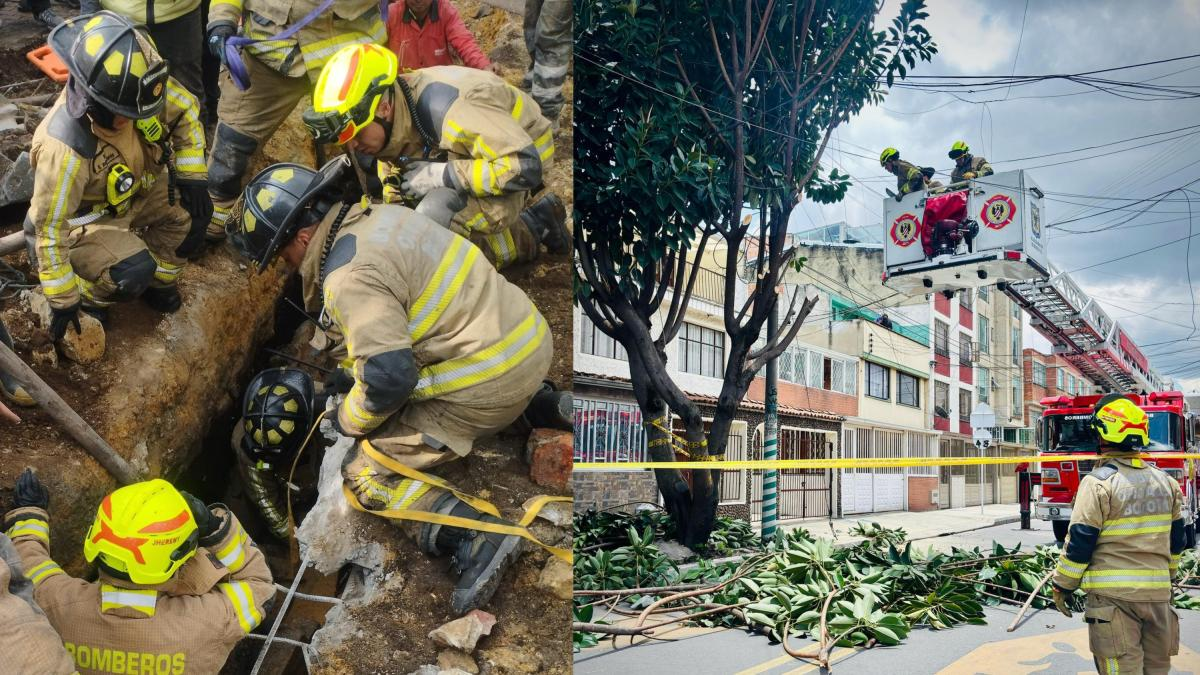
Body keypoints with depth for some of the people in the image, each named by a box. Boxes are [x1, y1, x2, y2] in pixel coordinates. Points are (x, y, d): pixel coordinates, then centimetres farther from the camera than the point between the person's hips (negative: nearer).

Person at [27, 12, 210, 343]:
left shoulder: (131, 89, -27)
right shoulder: (64, 149, -40)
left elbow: (185, 112, -5)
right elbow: (50, 229, -30)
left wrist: (192, 174, -10)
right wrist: (63, 300, -22)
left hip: (135, 192, 6)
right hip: (85, 219, -6)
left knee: (194, 209, -12)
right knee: (134, 273, -27)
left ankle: (158, 280, 11)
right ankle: (89, 295, 7)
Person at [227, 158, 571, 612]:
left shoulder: (350, 276, -18)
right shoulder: (384, 215, 9)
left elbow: (388, 376, -24)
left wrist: (348, 419, -1)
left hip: (487, 385, -9)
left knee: (365, 474, 1)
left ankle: (476, 538, -15)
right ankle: (549, 405, 23)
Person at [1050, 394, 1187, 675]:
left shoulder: (1099, 483, -13)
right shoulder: (1166, 482, 7)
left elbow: (1078, 544, -12)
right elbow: (1175, 542, 16)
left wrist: (1062, 586, -2)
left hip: (1113, 595, -6)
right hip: (1157, 593, 6)